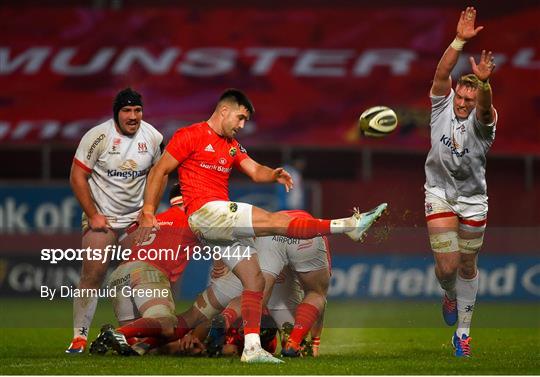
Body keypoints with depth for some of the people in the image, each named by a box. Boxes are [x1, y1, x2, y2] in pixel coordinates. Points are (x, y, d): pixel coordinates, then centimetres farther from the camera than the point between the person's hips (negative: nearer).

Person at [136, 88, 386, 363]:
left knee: (255, 281, 2)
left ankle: (252, 348, -1)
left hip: (224, 223, 9)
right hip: (205, 212, -9)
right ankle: (349, 226, -22)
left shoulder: (231, 146, 22)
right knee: (276, 221, -17)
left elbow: (255, 171, 11)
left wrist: (273, 175, -13)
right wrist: (147, 213, -8)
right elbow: (159, 171, -2)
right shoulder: (191, 135, -2)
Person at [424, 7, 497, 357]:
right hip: (439, 193, 0)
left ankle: (463, 331, 23)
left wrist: (484, 81, -58)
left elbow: (485, 105, -36)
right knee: (447, 265, -7)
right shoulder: (443, 104, -7)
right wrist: (460, 40, -35)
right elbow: (442, 74, -23)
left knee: (467, 266, 9)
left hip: (473, 199, 0)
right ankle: (450, 296, 29)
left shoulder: (482, 120, -13)